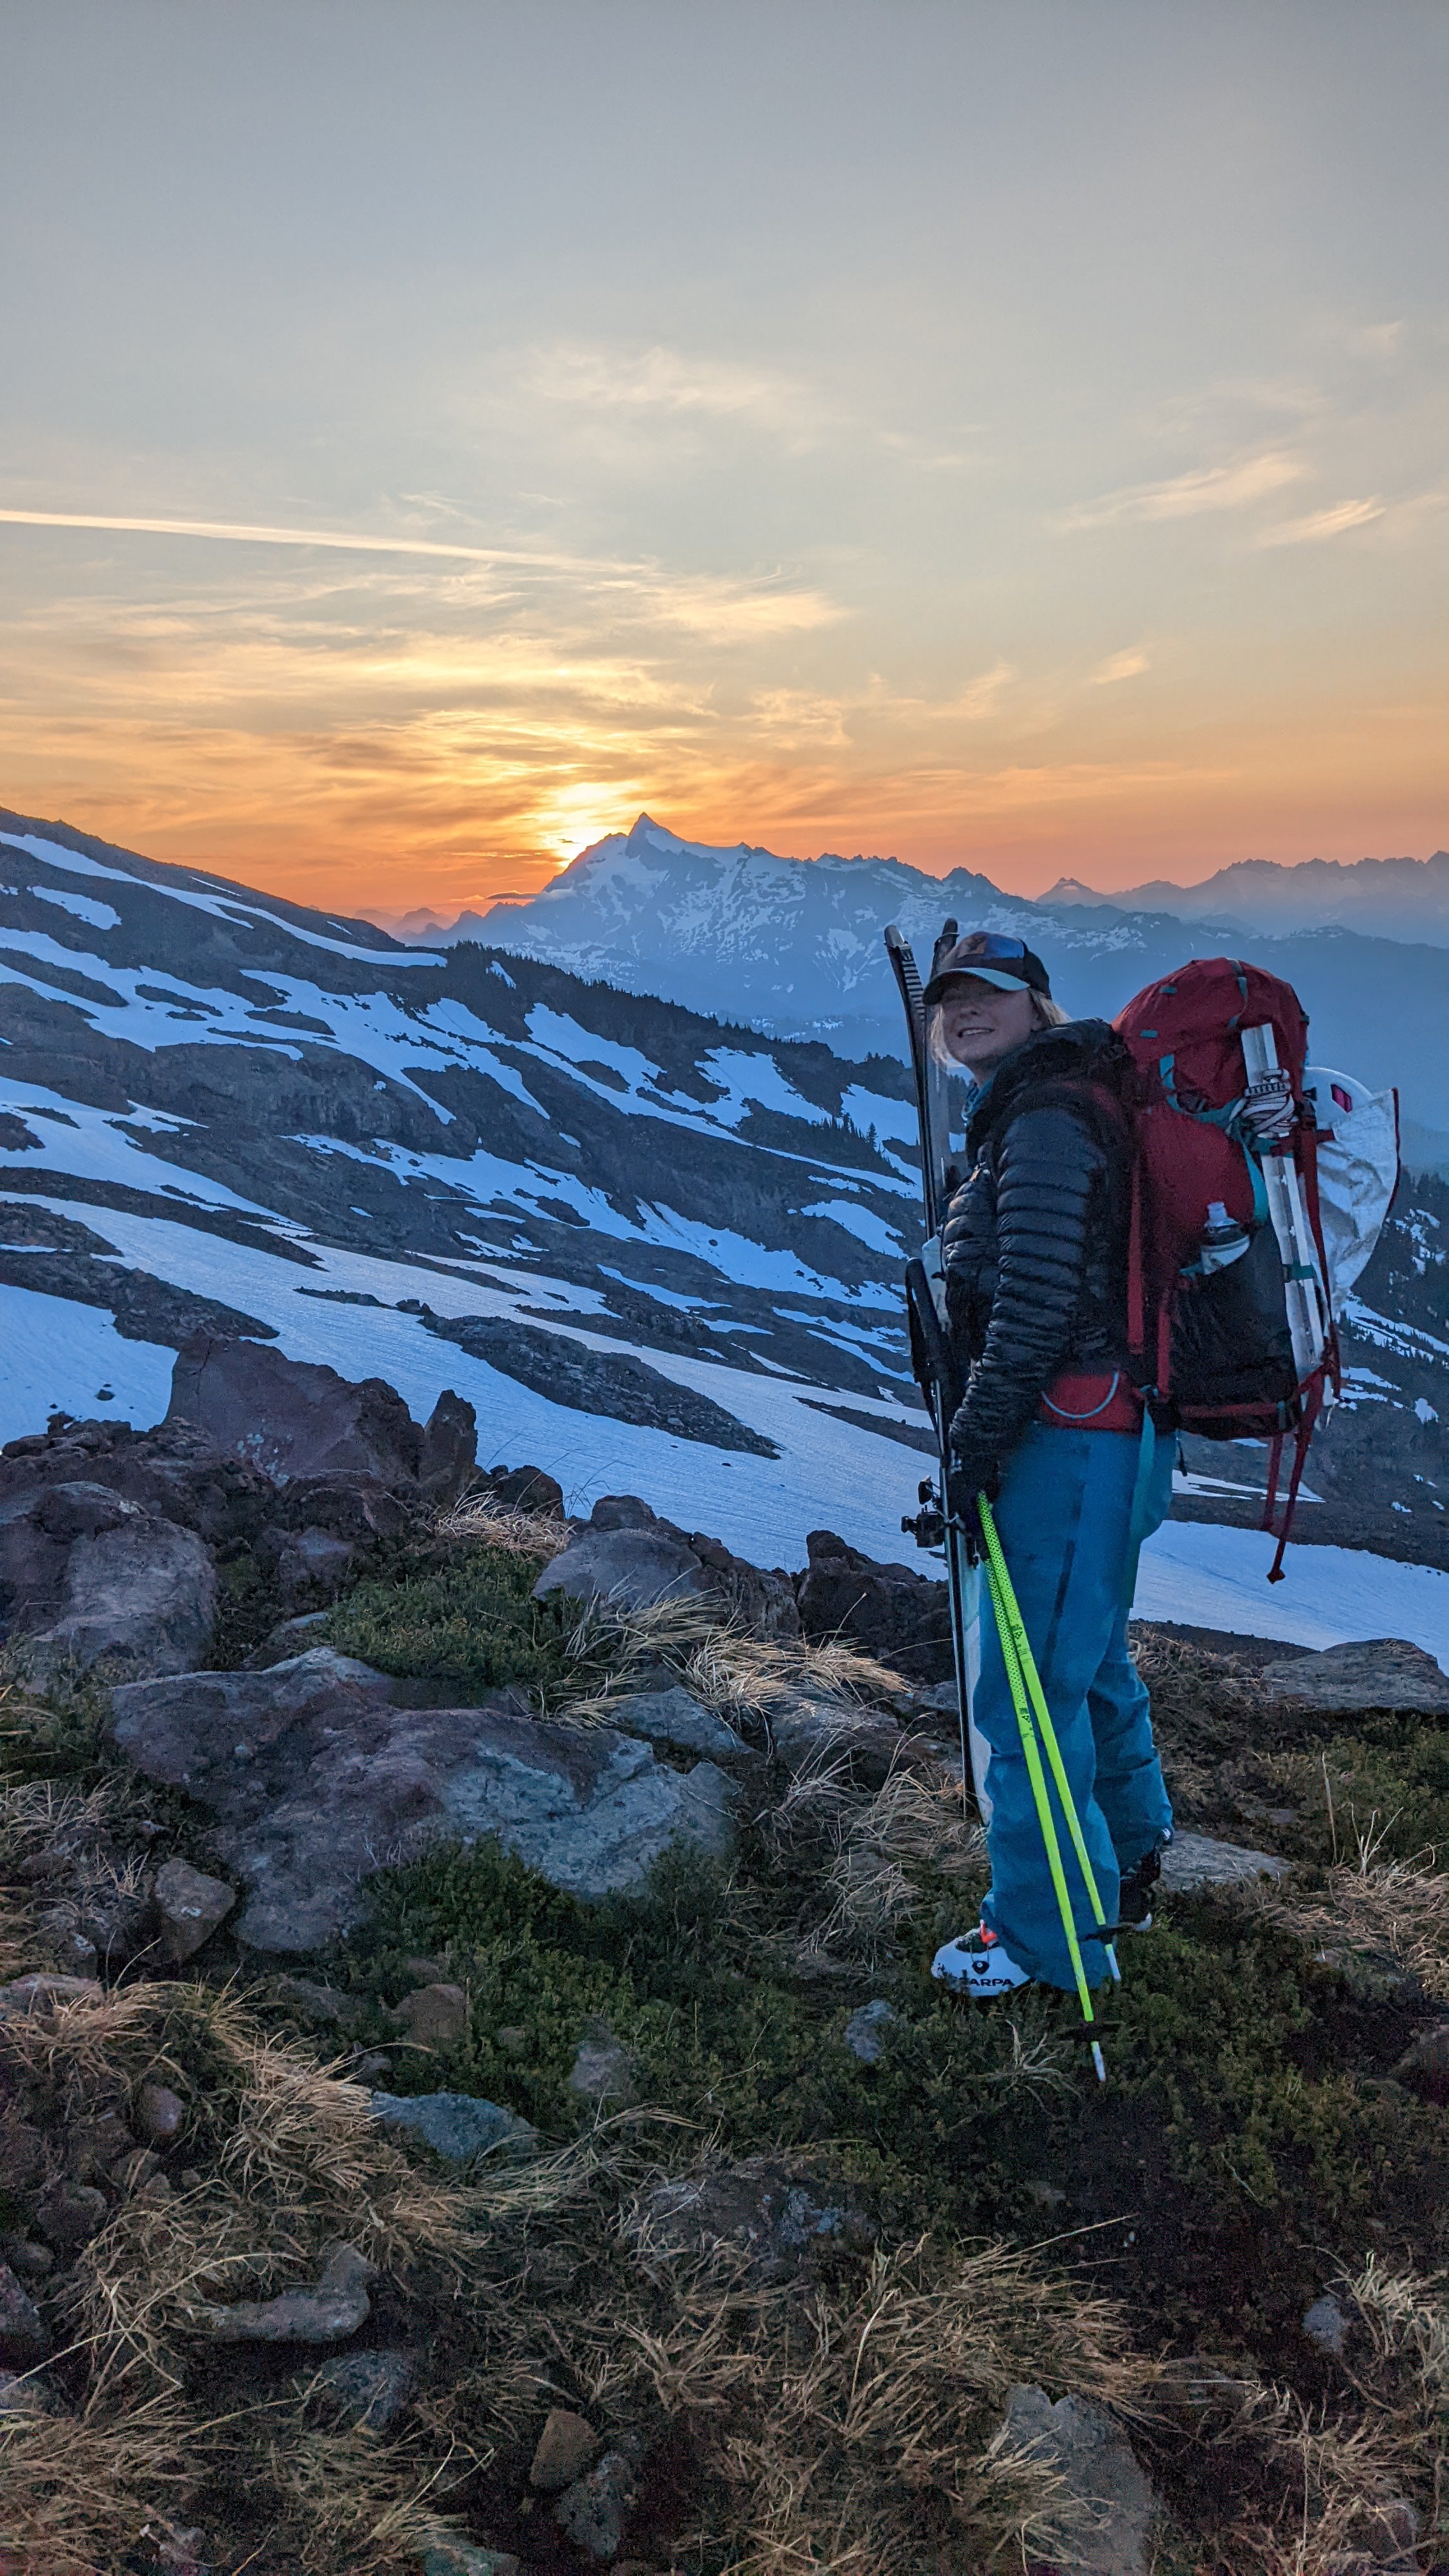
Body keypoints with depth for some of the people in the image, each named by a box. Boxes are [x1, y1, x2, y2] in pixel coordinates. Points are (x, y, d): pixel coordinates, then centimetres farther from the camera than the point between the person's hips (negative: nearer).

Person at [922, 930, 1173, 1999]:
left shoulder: (1046, 1119, -14)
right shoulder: (1042, 1108, 19)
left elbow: (1036, 1303, -22)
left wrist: (976, 1443, -17)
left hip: (1066, 1435, -11)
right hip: (1110, 1431, 11)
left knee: (1027, 1690, -3)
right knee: (1089, 1660, 23)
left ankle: (1046, 1933, 9)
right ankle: (1128, 1868, 41)